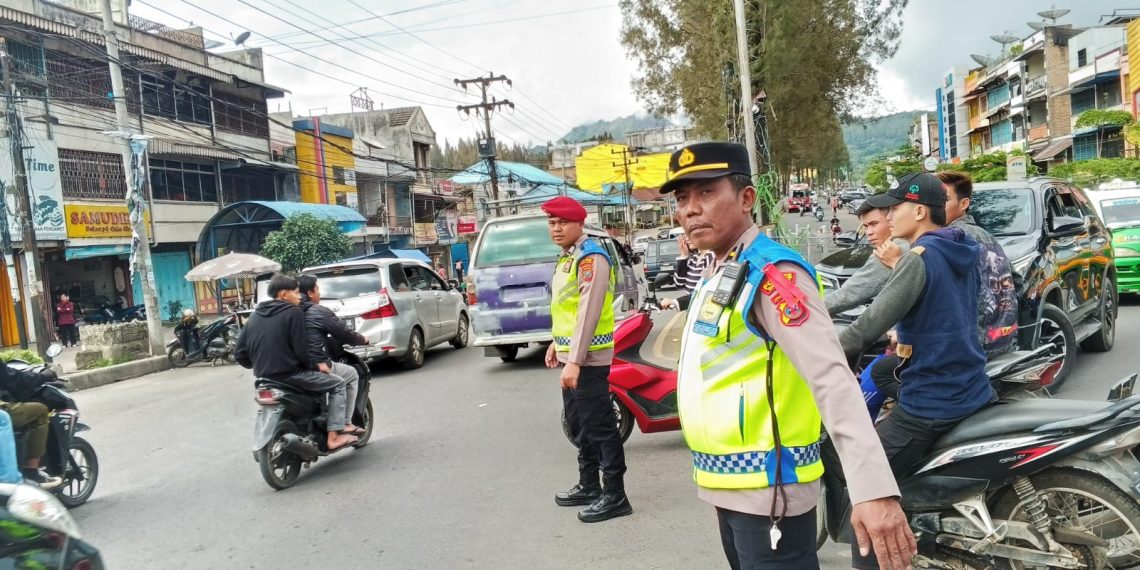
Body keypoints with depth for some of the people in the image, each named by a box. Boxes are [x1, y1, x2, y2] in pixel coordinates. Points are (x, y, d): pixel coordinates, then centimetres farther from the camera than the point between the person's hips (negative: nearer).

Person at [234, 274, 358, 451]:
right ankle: (334, 436, -4)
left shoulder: (255, 315, 12)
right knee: (338, 384, 6)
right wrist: (314, 366, 2)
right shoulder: (293, 312, -8)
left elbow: (239, 353, 10)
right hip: (290, 374, -7)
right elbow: (301, 349, -14)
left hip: (265, 377, 8)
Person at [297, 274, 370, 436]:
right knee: (352, 375, 18)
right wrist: (363, 339, 14)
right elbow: (345, 334, -5)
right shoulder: (321, 312, -9)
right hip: (318, 367, -7)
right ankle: (346, 424, 13)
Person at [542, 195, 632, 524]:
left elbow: (588, 312, -23)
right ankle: (589, 486, 29)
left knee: (600, 427, -4)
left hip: (587, 358, -10)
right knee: (579, 426, 18)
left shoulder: (591, 258, -16)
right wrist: (557, 343, 25)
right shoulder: (566, 259, 16)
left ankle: (615, 496, 4)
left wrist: (574, 360, -26)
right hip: (571, 354, 10)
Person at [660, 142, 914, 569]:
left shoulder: (773, 273, -17)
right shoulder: (714, 276, 11)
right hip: (729, 486, 9)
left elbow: (832, 378, -27)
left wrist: (873, 487, -37)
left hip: (767, 489, -9)